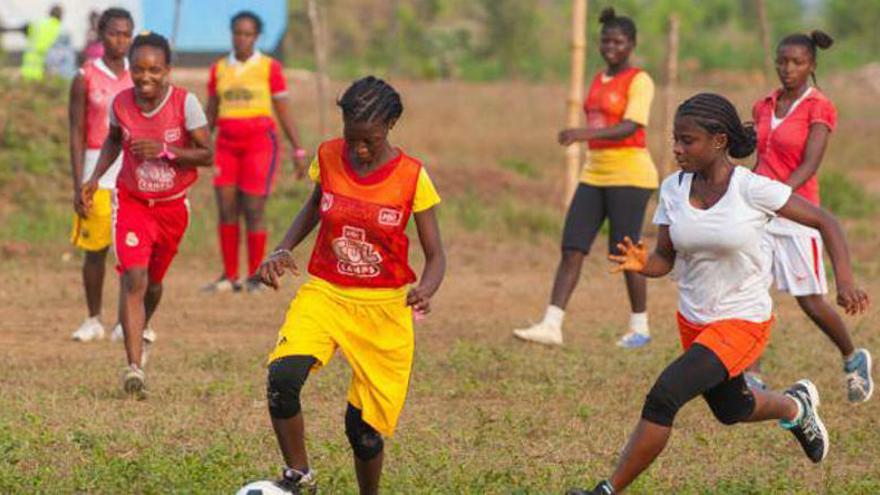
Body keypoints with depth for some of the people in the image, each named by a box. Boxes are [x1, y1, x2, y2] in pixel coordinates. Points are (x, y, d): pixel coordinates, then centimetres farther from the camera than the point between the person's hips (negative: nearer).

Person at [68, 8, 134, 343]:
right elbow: (77, 134, -1)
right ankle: (93, 320, 15)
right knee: (95, 248, 3)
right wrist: (78, 186, -7)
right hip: (98, 168, -2)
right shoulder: (86, 78, 0)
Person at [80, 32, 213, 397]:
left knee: (153, 282, 16)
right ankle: (134, 367, -23)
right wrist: (95, 177, 1)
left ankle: (141, 330, 50)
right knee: (133, 278, -17)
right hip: (131, 202, 0)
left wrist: (165, 150, -28)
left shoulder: (185, 103, -18)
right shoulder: (120, 103, -10)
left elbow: (207, 155, -15)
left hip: (172, 206, 0)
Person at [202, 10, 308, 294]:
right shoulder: (219, 69, 10)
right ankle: (230, 276, 4)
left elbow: (283, 112, 3)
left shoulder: (269, 68, 1)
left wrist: (298, 150, 0)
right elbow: (211, 113, 15)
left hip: (260, 143, -3)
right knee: (226, 211, -2)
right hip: (227, 144, 3)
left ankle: (255, 277, 3)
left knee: (253, 212, -5)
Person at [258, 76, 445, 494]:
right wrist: (283, 250, -2)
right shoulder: (328, 158, -3)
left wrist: (424, 291, -28)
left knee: (364, 426, 0)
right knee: (283, 376, -26)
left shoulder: (412, 177, -10)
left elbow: (435, 256, -5)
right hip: (324, 292, 1)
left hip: (384, 307, -1)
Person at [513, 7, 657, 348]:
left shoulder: (639, 81, -10)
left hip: (629, 175, -7)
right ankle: (551, 326, -7)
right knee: (572, 248, -3)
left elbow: (630, 127, -23)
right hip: (594, 175, 7)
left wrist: (584, 134, -34)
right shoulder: (599, 81, 15)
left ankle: (640, 327, 14)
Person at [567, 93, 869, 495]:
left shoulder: (752, 190, -20)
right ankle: (796, 406, 61)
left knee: (664, 395, -24)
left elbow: (824, 222, -10)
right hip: (693, 321, 7)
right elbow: (665, 259, -1)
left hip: (743, 322, -7)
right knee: (731, 410, 28)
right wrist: (641, 264, -24)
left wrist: (845, 281, -20)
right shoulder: (673, 189, -6)